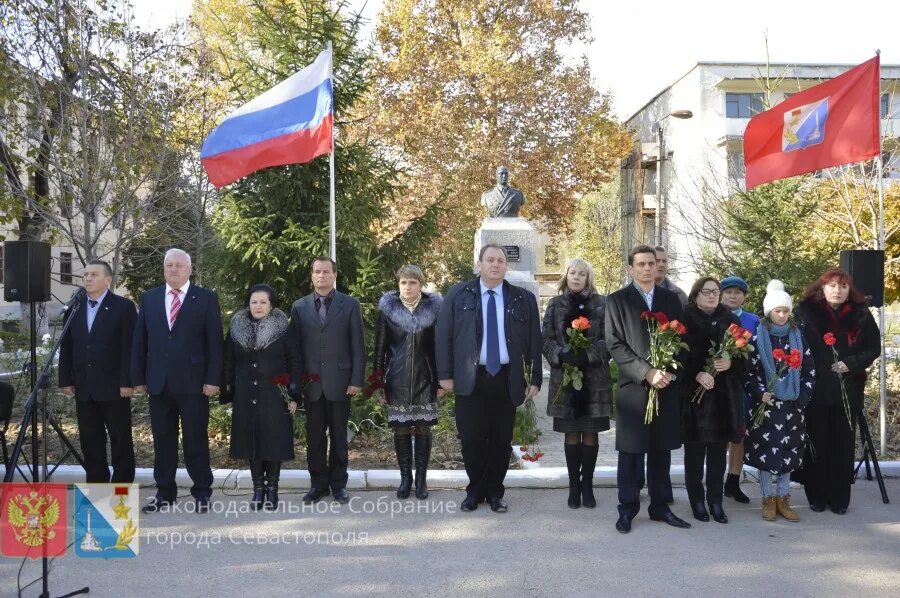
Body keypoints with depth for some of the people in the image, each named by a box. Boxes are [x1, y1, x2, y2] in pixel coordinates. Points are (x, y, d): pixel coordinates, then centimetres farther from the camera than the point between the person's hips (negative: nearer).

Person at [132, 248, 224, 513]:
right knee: (163, 440, 9)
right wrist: (138, 378, 5)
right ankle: (164, 492, 18)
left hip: (193, 382, -3)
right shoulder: (149, 298, 11)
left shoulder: (206, 299, 1)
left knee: (196, 440, 3)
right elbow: (139, 341, 11)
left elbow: (215, 342, -3)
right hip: (159, 383, 3)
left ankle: (202, 492, 13)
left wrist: (213, 379, -9)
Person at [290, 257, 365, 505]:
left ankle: (338, 483, 18)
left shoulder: (349, 305, 2)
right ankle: (318, 483, 18)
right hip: (311, 383, 2)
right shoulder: (299, 306, 7)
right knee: (314, 437, 7)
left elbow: (357, 345, 0)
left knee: (339, 436, 7)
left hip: (339, 381, -1)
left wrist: (357, 380, -6)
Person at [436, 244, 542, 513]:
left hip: (507, 379, 1)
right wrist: (445, 374, -3)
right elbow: (443, 335, 3)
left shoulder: (523, 299, 6)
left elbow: (534, 341, 6)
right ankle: (475, 490, 21)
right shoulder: (458, 295, 4)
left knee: (501, 440, 7)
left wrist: (535, 379, 1)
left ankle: (495, 492, 23)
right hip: (470, 378, -1)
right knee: (471, 438, 2)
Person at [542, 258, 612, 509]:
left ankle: (587, 486, 13)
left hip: (595, 378, -1)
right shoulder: (555, 304, 8)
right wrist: (562, 355, -16)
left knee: (590, 434, 3)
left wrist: (586, 355, -17)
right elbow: (547, 340, 4)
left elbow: (609, 340, -2)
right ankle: (574, 486, 13)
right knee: (571, 434, 5)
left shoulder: (602, 304, 3)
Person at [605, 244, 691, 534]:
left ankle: (660, 506, 20)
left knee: (661, 450, 10)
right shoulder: (617, 300, 1)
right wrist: (647, 372, -14)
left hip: (667, 387, 3)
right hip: (633, 388, -3)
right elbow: (615, 345, -6)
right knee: (631, 452, 1)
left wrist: (670, 372, -5)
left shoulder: (671, 299, 13)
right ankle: (627, 510, 9)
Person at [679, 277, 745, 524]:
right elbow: (679, 356, -6)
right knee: (695, 450, 2)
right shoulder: (685, 320, -1)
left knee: (718, 451, 7)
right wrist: (698, 374, -20)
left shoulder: (730, 320, 11)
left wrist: (730, 362, -11)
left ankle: (716, 501, 16)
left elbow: (744, 355, 9)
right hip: (695, 394, -3)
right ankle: (697, 501, 13)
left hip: (725, 394, 3)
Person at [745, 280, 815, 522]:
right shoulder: (757, 338, -2)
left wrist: (802, 397, -2)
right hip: (765, 404, -2)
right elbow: (749, 371, -2)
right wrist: (760, 393, -15)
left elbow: (809, 371, 7)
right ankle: (768, 499, 12)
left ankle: (783, 499, 16)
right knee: (766, 452, 0)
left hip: (792, 405, 2)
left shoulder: (798, 337, 5)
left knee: (788, 452, 6)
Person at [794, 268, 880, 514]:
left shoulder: (861, 315, 4)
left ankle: (840, 499, 15)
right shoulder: (806, 312, -2)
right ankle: (816, 496, 15)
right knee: (817, 443, 5)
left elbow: (873, 348, 7)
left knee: (843, 444, 6)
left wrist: (851, 363, -10)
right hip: (815, 390, -2)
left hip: (848, 391, 2)